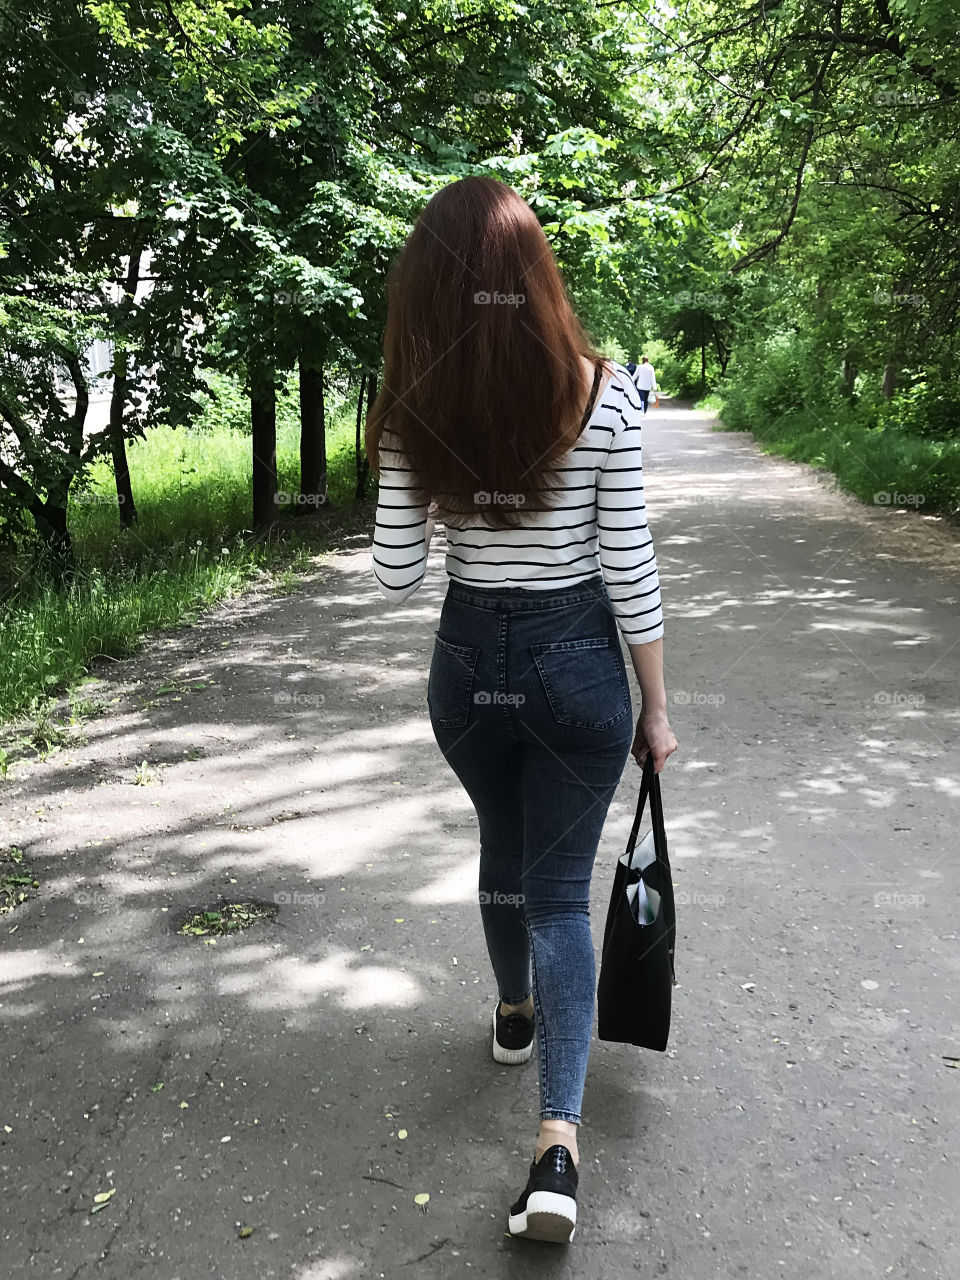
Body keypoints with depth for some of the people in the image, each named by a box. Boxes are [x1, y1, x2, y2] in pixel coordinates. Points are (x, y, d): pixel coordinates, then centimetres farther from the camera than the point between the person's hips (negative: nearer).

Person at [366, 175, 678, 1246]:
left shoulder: (412, 411, -9)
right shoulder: (603, 396, -13)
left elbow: (395, 577, -6)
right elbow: (629, 573, -10)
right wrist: (655, 711, 0)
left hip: (467, 661, 2)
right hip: (577, 664, -2)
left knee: (503, 848, 27)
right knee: (560, 889, 8)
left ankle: (515, 1014, 50)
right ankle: (558, 1139, 1)